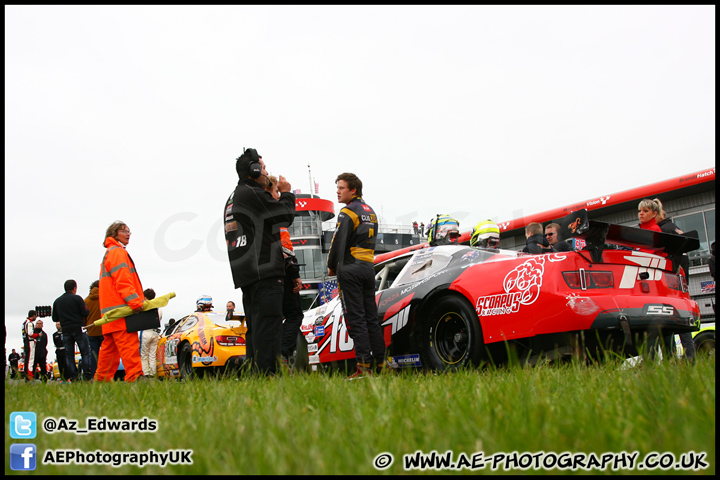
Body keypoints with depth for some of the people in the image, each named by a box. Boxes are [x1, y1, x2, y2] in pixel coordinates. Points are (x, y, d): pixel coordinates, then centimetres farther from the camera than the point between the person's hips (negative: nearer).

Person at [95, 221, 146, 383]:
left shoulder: (109, 253, 29)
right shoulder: (117, 252, -4)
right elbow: (122, 281, -15)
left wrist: (139, 299, 21)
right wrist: (135, 301, -22)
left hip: (111, 309, 10)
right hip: (120, 308, -10)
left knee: (110, 346, 12)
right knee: (129, 343, -16)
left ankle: (102, 377, 15)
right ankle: (134, 376, -22)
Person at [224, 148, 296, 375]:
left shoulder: (232, 199, 22)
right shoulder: (252, 194, -9)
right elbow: (286, 216, -8)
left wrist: (273, 195, 23)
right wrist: (286, 193, 11)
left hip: (245, 274, 10)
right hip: (264, 271, -10)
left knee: (255, 327, 12)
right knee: (267, 325, -13)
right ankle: (266, 374, -17)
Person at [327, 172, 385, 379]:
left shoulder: (348, 212, -8)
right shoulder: (370, 212, 18)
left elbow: (338, 242, -14)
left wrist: (331, 266, -1)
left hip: (350, 269, -8)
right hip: (369, 267, 8)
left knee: (355, 318, -8)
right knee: (371, 317, 10)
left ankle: (364, 366, -12)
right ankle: (381, 363, 9)